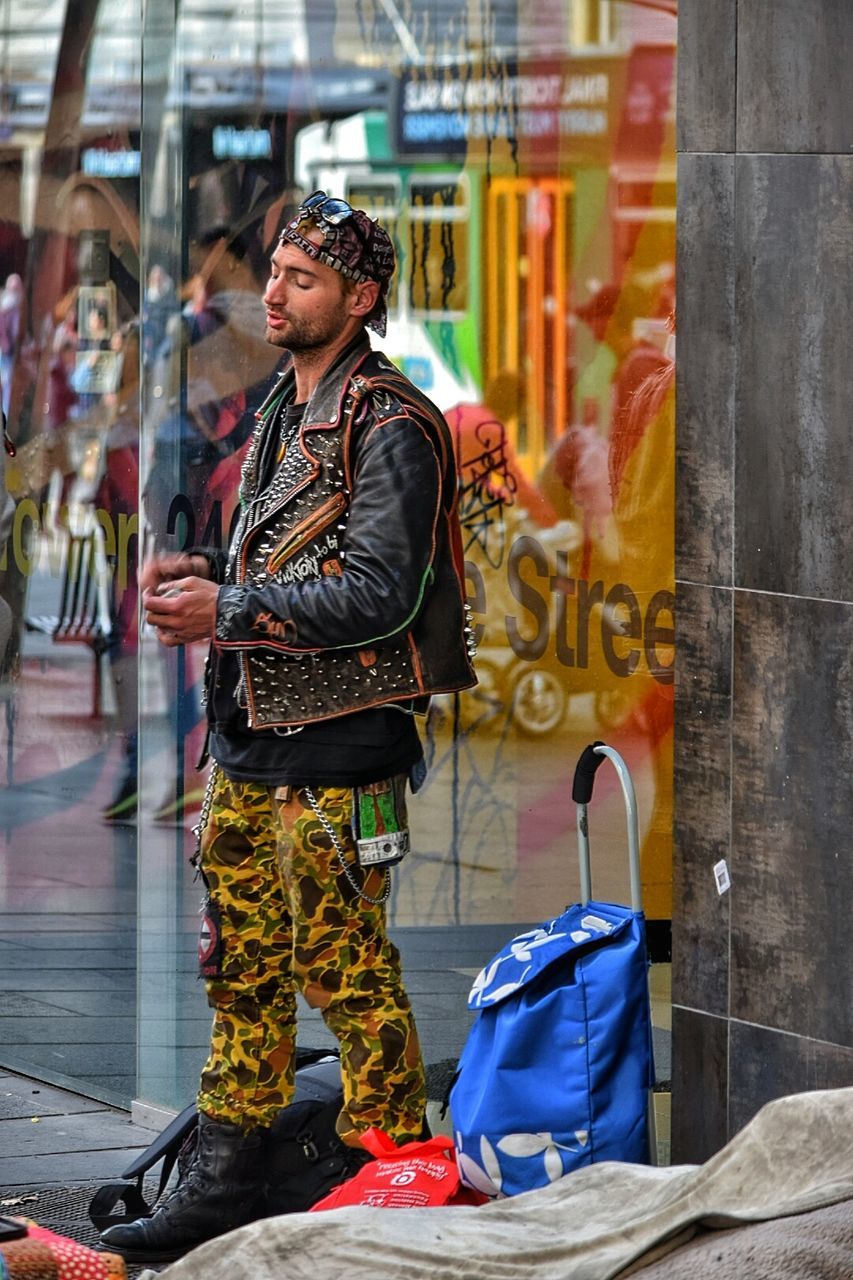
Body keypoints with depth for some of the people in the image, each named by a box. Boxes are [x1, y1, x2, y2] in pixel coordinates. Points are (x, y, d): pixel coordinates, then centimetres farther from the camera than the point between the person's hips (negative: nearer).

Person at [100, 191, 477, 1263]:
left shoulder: (390, 429, -13)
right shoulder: (284, 410, 15)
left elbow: (379, 594, -20)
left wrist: (228, 610, -21)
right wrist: (202, 571, 6)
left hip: (336, 750, -9)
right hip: (250, 735, 9)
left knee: (344, 969, -4)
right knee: (242, 962, 12)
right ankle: (225, 1177, 19)